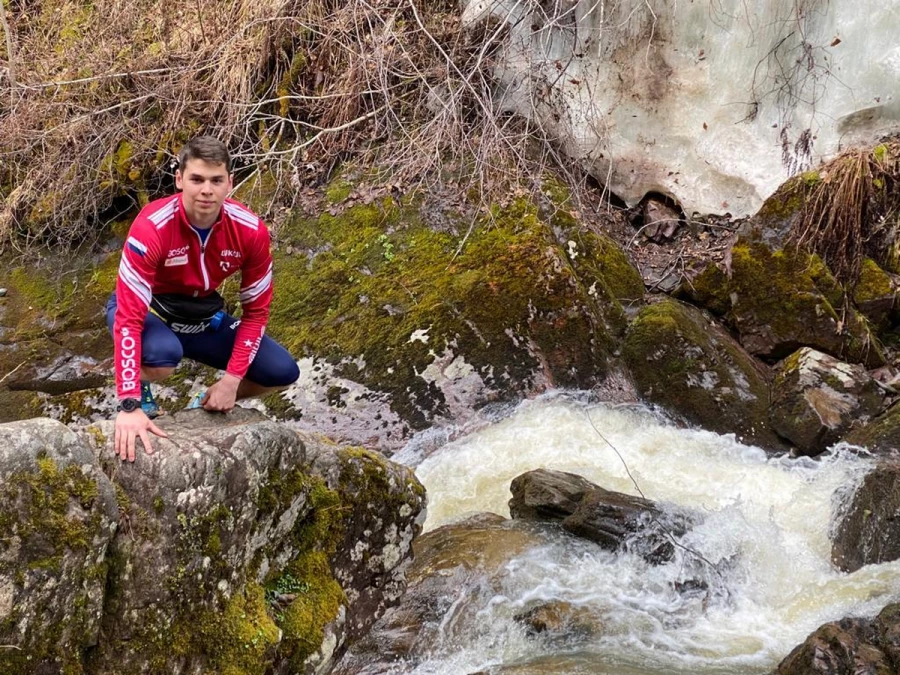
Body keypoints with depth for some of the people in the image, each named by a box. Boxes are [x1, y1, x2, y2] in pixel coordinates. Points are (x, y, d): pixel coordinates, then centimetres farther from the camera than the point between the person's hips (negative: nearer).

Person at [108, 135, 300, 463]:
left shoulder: (250, 230, -20)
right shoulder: (152, 228, -33)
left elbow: (256, 310, -7)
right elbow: (129, 317, -36)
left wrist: (232, 380, -16)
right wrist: (129, 406, -43)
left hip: (204, 316, 5)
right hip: (148, 309, -4)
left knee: (283, 373, -10)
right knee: (162, 356, -40)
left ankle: (209, 406, 19)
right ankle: (139, 391, -2)